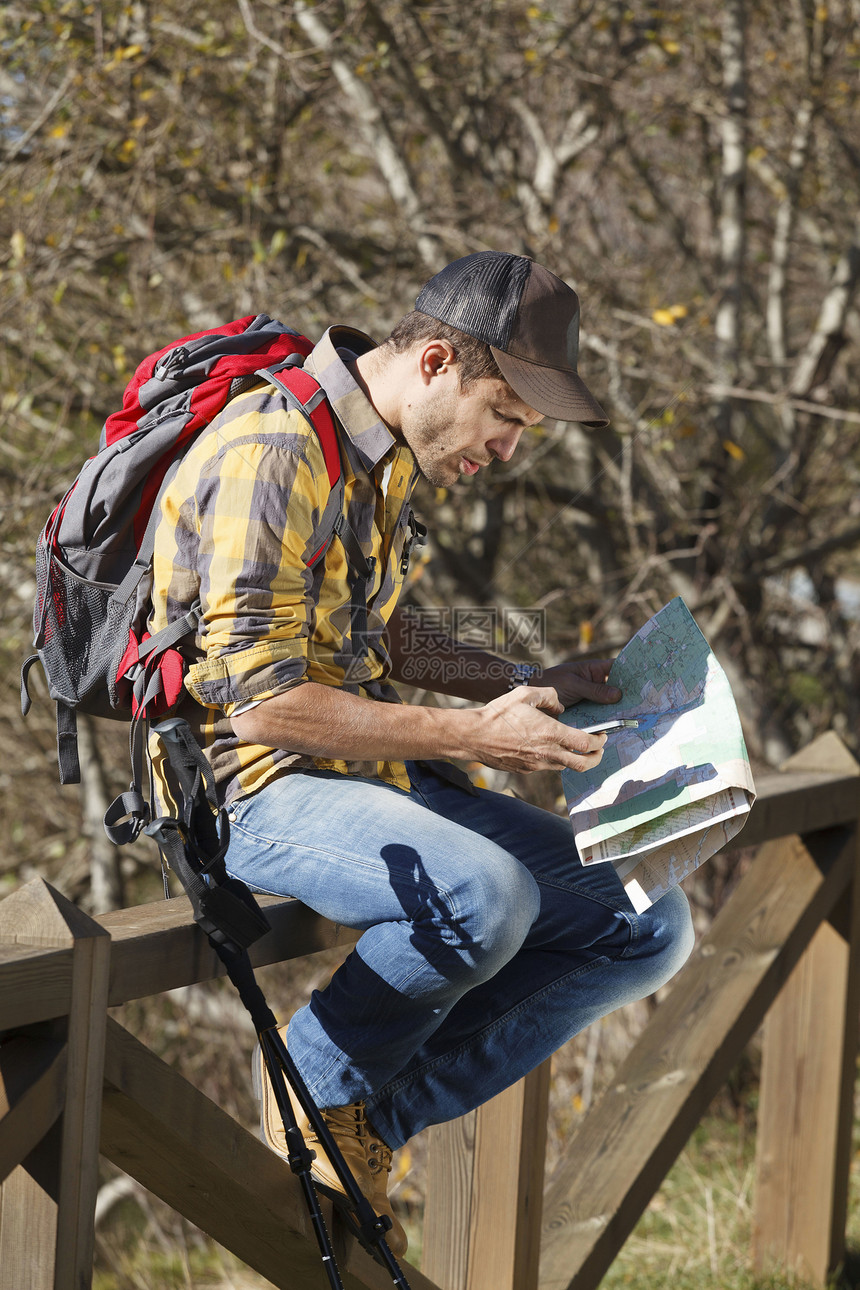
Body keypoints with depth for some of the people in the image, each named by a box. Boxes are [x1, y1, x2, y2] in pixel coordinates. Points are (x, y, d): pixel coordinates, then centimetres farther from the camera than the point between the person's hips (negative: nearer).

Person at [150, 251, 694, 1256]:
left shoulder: (386, 454, 11)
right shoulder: (272, 453, -20)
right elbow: (261, 702, -25)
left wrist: (525, 683, 9)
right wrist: (471, 735, -23)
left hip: (374, 769, 9)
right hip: (256, 786, -9)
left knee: (647, 927, -1)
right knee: (485, 894, -37)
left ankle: (376, 1114, 2)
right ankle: (317, 1085, -7)